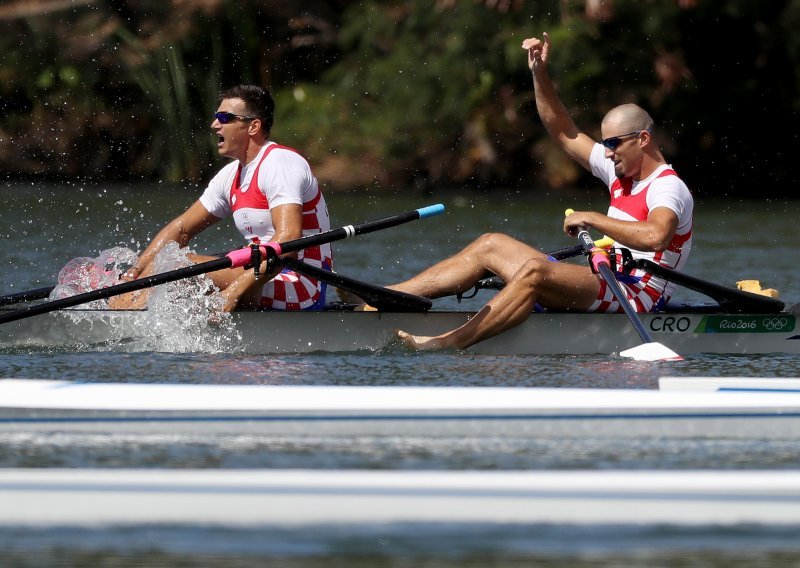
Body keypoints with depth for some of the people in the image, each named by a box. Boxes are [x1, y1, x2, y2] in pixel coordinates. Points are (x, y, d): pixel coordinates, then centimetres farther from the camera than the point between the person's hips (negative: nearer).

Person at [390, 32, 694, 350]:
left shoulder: (669, 188, -10)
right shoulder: (620, 173, 18)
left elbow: (655, 236, -32)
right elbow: (563, 133, 23)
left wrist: (593, 219, -23)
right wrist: (540, 74, 13)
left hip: (635, 298, -10)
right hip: (606, 286, 10)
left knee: (534, 270, -32)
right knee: (491, 246, 8)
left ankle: (449, 344, -42)